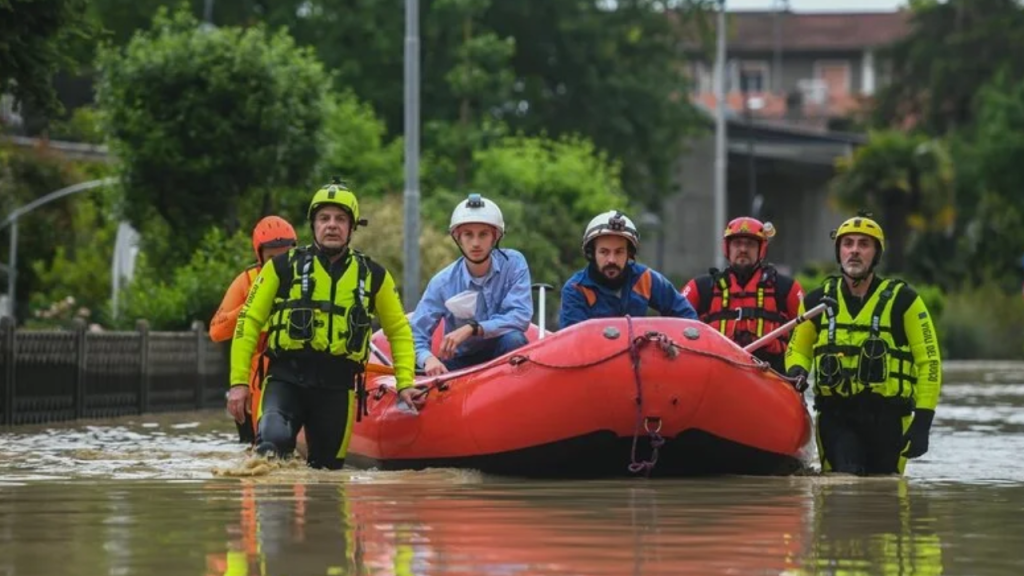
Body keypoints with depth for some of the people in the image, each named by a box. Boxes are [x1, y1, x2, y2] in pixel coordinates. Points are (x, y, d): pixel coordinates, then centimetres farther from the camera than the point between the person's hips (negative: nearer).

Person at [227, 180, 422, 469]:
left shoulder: (373, 276, 10)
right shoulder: (284, 267, 4)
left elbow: (399, 331, 19)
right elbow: (249, 321, 5)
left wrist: (405, 383, 7)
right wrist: (239, 381, -2)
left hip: (337, 386, 3)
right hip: (286, 379, -3)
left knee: (327, 468, 8)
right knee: (273, 440, -31)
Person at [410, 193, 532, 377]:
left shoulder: (513, 264, -11)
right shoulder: (443, 283, -11)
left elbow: (520, 317, -21)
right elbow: (416, 336, -13)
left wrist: (472, 329, -31)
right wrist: (428, 359, -36)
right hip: (462, 361, 0)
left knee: (513, 339, -33)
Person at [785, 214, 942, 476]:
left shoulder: (902, 301, 0)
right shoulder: (818, 301, 7)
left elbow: (929, 361, 1)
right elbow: (797, 349, 22)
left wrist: (922, 422, -7)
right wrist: (797, 373, -2)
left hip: (887, 416, -1)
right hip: (836, 417, 1)